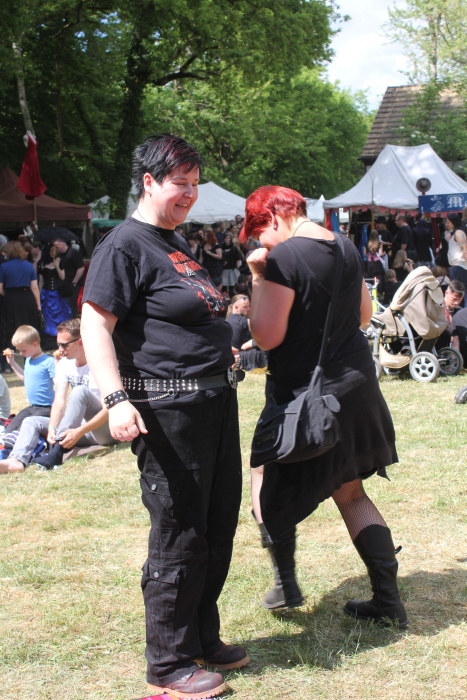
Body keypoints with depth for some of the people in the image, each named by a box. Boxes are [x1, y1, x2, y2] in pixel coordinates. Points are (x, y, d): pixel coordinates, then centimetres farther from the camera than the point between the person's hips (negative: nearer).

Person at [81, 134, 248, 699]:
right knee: (179, 535, -1)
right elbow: (95, 324, -19)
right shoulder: (125, 244, -12)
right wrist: (116, 399, -28)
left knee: (219, 526, 16)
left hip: (215, 399, 10)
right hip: (167, 409, -10)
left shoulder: (175, 243, 16)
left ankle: (203, 639, 32)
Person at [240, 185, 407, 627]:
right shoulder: (345, 247, 7)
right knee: (350, 492, 15)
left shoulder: (283, 258, -18)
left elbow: (267, 336, -20)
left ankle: (285, 583, 20)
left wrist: (258, 280, -12)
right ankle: (388, 602, 14)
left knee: (271, 488, 16)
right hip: (356, 385, 7)